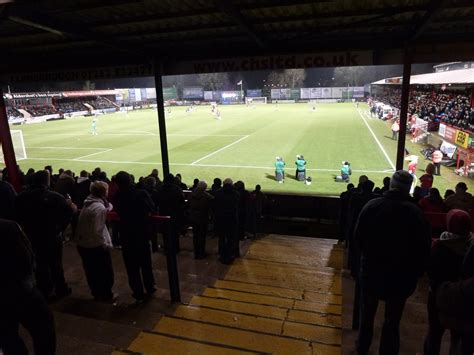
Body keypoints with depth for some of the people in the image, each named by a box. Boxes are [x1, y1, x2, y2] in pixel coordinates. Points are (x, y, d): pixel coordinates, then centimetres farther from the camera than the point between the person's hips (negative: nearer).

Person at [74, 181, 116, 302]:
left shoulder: (88, 204, 5)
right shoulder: (99, 207, -23)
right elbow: (97, 231, -25)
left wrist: (107, 206, -5)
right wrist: (106, 244, -18)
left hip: (83, 244, 8)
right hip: (95, 246, -8)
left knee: (92, 271, 20)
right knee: (106, 271, 11)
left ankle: (97, 293, 35)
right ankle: (106, 295, 25)